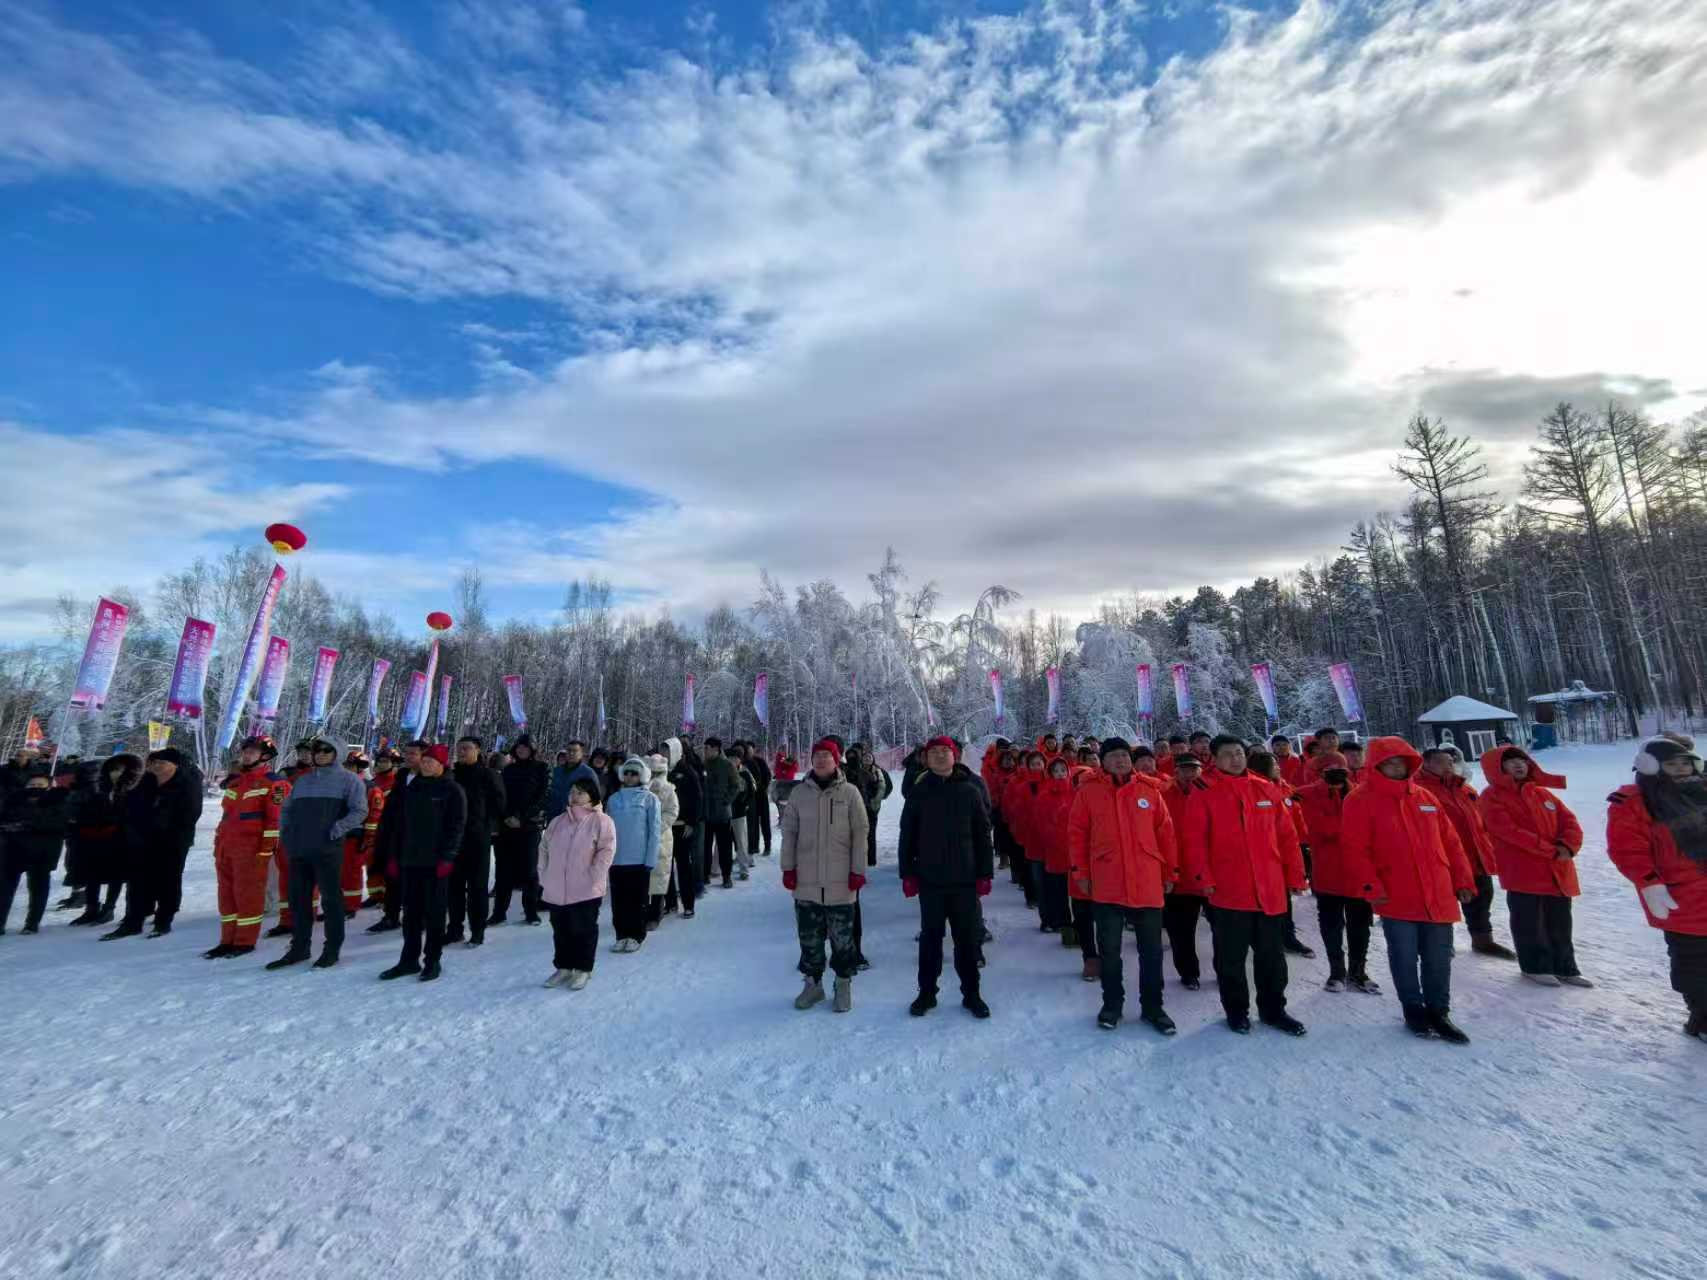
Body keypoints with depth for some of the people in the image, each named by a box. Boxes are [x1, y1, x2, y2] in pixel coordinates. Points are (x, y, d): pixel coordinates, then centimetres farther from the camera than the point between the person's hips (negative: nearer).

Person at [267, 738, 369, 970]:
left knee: (331, 899, 0)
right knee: (299, 899, 13)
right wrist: (285, 833, 11)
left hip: (328, 850, -6)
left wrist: (338, 829, -19)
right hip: (299, 849, 6)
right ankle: (299, 948, 26)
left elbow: (360, 810, -9)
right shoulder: (302, 780, 18)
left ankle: (332, 949, 10)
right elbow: (287, 809, 26)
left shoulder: (348, 779, -1)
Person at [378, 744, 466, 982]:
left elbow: (455, 827, -10)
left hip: (435, 862, -5)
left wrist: (447, 857, -16)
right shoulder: (411, 789, 13)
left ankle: (433, 961, 13)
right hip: (409, 860, 5)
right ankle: (409, 959, 23)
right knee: (411, 912, 12)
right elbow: (398, 824, 16)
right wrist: (393, 856, 10)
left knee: (434, 912, 3)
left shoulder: (452, 790, -5)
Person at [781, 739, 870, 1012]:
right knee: (809, 936, 14)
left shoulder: (850, 793, -5)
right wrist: (788, 868, 1)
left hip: (840, 882, -2)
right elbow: (789, 831, 5)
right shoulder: (799, 792, 0)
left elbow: (860, 834, -4)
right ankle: (813, 982, 31)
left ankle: (844, 984, 27)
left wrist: (858, 871, -6)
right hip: (806, 880, 2)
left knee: (842, 936, 10)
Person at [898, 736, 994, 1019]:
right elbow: (907, 836, 3)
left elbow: (983, 835, 2)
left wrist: (985, 874, -2)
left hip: (964, 879, 0)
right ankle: (926, 992, 27)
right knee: (930, 937, 12)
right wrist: (907, 874, -1)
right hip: (929, 879, 0)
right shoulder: (919, 793, 0)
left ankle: (971, 993, 27)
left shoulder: (970, 791, -1)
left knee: (968, 938, 11)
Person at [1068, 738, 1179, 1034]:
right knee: (1109, 949, 11)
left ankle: (1152, 1006, 29)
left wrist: (1171, 871, 7)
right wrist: (1080, 871, -2)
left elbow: (1165, 832, 7)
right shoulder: (1089, 791, -2)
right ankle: (1112, 1004, 28)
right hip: (1106, 884, -1)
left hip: (1148, 883, 1)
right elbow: (1077, 833, 0)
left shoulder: (1150, 790, 2)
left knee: (1151, 950, 12)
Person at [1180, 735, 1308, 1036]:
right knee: (1231, 958, 9)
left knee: (1272, 956, 15)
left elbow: (1287, 836, 9)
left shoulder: (1267, 790, 7)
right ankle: (1236, 1010, 26)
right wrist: (1203, 878, -14)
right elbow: (1195, 842, -7)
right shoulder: (1205, 795, -4)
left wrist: (1295, 876, 7)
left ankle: (1273, 1009, 32)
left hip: (1271, 891, 3)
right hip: (1228, 893, -3)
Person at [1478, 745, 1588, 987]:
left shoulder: (1542, 793, 14)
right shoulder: (1492, 797, -8)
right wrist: (1550, 850, -18)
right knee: (1530, 924, 3)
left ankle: (1565, 968, 28)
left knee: (1560, 924, 16)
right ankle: (1536, 967, 17)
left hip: (1559, 872, 6)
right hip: (1522, 873, -6)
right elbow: (1509, 830, -17)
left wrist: (1567, 846, -10)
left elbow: (1570, 821, 9)